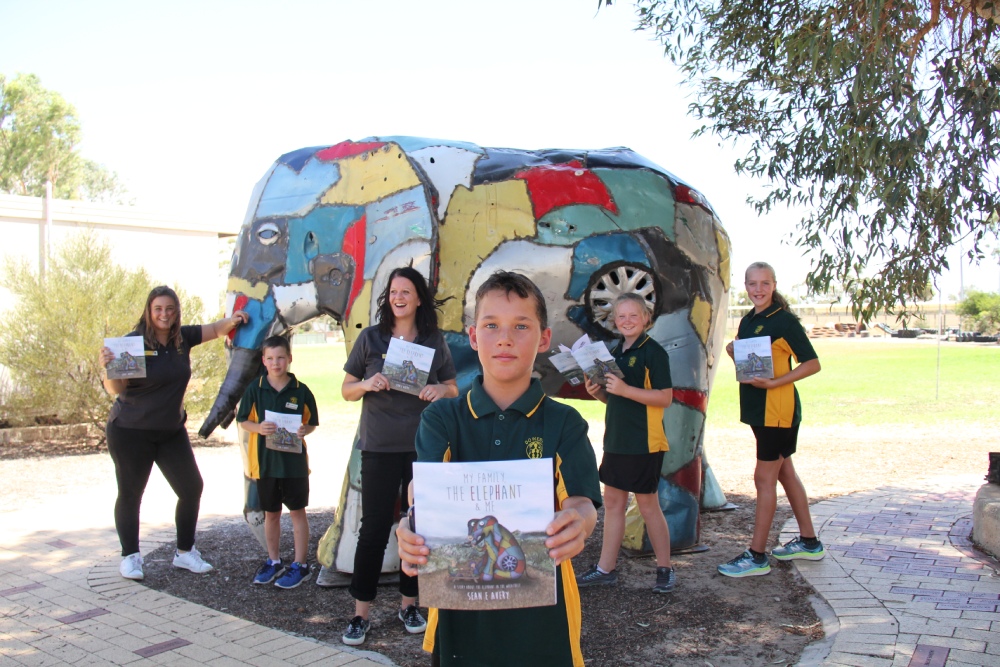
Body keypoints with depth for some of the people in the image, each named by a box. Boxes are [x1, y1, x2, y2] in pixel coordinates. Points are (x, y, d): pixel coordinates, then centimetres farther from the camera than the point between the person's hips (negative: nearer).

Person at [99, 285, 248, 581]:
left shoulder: (183, 337, 0)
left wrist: (233, 321, -9)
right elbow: (115, 388, -20)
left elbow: (215, 330, 11)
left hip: (172, 431, 5)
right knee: (130, 494, 6)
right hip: (130, 432, -5)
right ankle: (130, 556, 22)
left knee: (192, 487, 3)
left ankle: (184, 552, 18)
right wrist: (107, 368, -40)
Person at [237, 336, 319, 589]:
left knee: (297, 511, 5)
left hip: (294, 460, -2)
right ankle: (273, 562, 30)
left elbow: (312, 423, 4)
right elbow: (243, 421, 3)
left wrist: (304, 430, -18)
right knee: (271, 513, 14)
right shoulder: (255, 389, -2)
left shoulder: (301, 390, -5)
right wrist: (259, 428, -17)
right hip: (265, 461, 2)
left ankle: (300, 565, 15)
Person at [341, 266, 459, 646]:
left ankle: (409, 604, 24)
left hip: (424, 447, 2)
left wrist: (440, 390, -12)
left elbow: (453, 389, 10)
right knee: (374, 528, 0)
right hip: (379, 447, -1)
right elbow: (346, 390, 4)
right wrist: (367, 384, -17)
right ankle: (361, 613, 10)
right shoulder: (370, 338, 1)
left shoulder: (434, 341, 5)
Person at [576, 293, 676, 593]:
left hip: (644, 442, -8)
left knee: (648, 505, 2)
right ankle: (605, 569, 20)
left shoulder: (653, 352, -11)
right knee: (612, 502, 11)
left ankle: (665, 569, 18)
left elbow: (665, 398, -18)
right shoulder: (617, 352, 12)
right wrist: (597, 391, -2)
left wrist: (624, 389, -24)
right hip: (616, 440, 8)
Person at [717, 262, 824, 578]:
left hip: (778, 409, -9)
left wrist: (774, 382, -23)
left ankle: (757, 556, 2)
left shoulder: (784, 321, -13)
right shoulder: (747, 321, 12)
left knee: (764, 478, -5)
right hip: (758, 408, 9)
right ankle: (809, 542, 30)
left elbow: (812, 364, -14)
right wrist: (733, 351, -3)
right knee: (784, 472, 16)